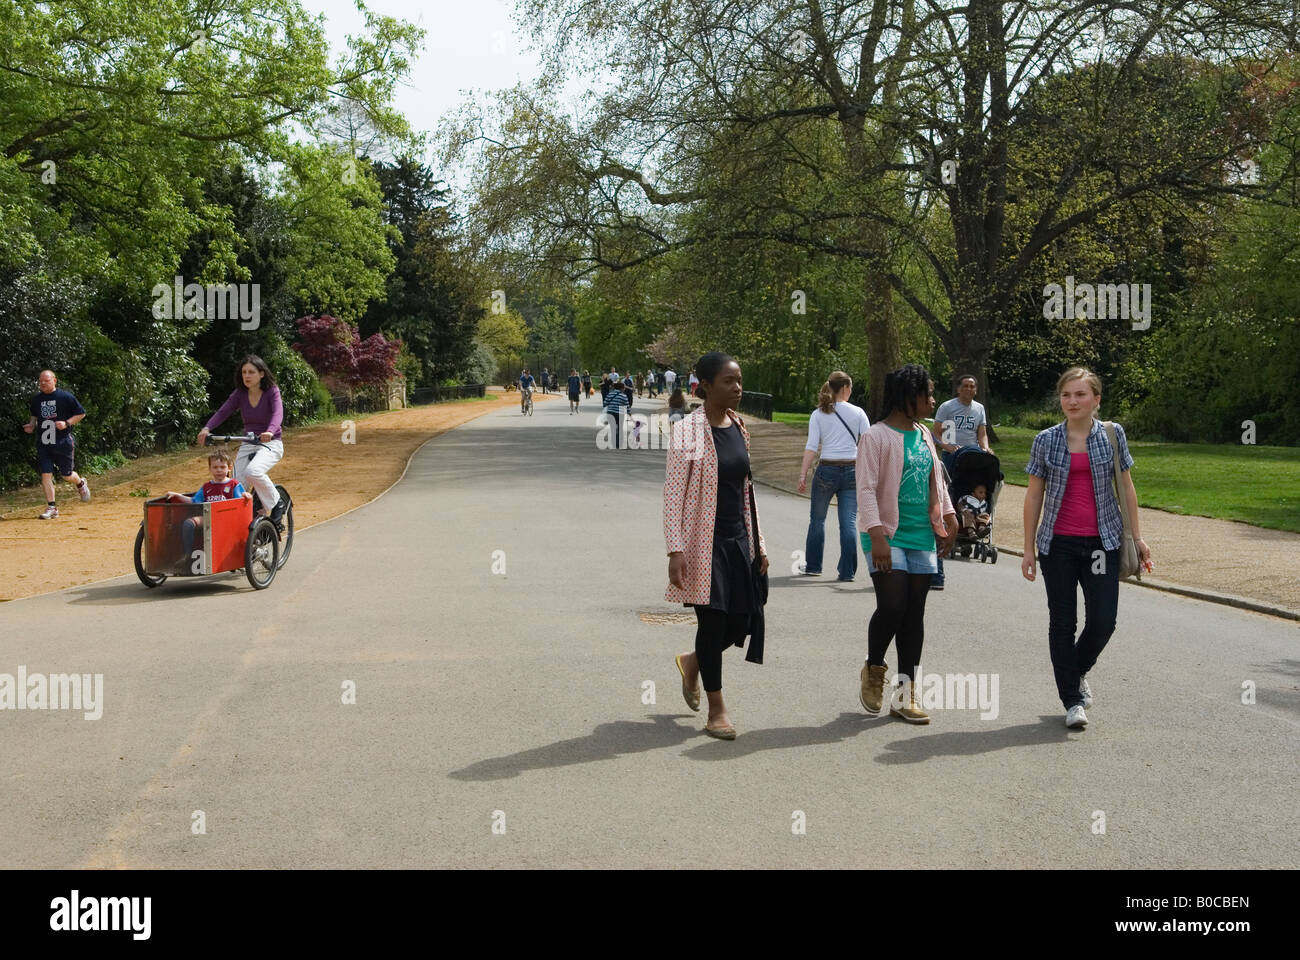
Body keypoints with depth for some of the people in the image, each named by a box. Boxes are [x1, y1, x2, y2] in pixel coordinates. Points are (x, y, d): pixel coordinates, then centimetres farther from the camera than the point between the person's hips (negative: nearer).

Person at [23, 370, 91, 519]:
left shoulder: (66, 397, -5)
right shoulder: (36, 399, 8)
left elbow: (81, 414, 0)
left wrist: (67, 423, -14)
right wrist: (32, 425, 5)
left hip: (63, 442, -4)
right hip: (43, 443, 4)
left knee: (66, 474, 4)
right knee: (45, 474, -4)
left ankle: (81, 484, 39)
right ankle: (51, 508, 1)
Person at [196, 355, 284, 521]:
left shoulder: (272, 392, -10)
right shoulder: (240, 393, 2)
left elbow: (278, 413, -28)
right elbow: (223, 411, -8)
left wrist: (270, 432, -48)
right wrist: (206, 428, -27)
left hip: (270, 444, -5)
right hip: (248, 445, 5)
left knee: (252, 471, -33)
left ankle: (277, 503, -11)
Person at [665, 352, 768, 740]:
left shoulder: (739, 427, 9)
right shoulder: (688, 431, -11)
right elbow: (673, 494, -13)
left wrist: (758, 543, 16)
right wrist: (676, 550, -19)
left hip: (738, 540, 7)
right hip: (704, 543, -6)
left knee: (741, 622, 6)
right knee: (712, 621, 0)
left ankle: (692, 662, 36)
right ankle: (716, 711, 15)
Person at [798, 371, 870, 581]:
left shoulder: (818, 414, 2)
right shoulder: (857, 412, 2)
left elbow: (811, 447, -6)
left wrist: (803, 475, -7)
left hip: (827, 471, 0)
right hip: (852, 471, 0)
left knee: (817, 519, 15)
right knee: (849, 522, 1)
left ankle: (813, 566, 22)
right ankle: (848, 571, -3)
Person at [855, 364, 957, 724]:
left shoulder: (924, 435, 14)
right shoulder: (877, 436, -9)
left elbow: (937, 481, 24)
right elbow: (866, 490, -14)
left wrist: (949, 518, 18)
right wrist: (877, 536, -21)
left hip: (922, 537, 7)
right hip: (889, 536, -7)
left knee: (914, 613, 5)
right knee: (892, 606, -14)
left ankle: (905, 695, 10)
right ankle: (873, 671, 14)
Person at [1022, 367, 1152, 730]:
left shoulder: (1113, 435, 3)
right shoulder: (1046, 440, 1)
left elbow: (1126, 486, 9)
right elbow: (1034, 495, 4)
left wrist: (1137, 536, 6)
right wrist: (1029, 548, 2)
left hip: (1103, 541, 0)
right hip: (1058, 543, 0)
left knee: (1103, 621, -4)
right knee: (1062, 622, 4)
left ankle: (1078, 672, 27)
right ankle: (1072, 701, 16)